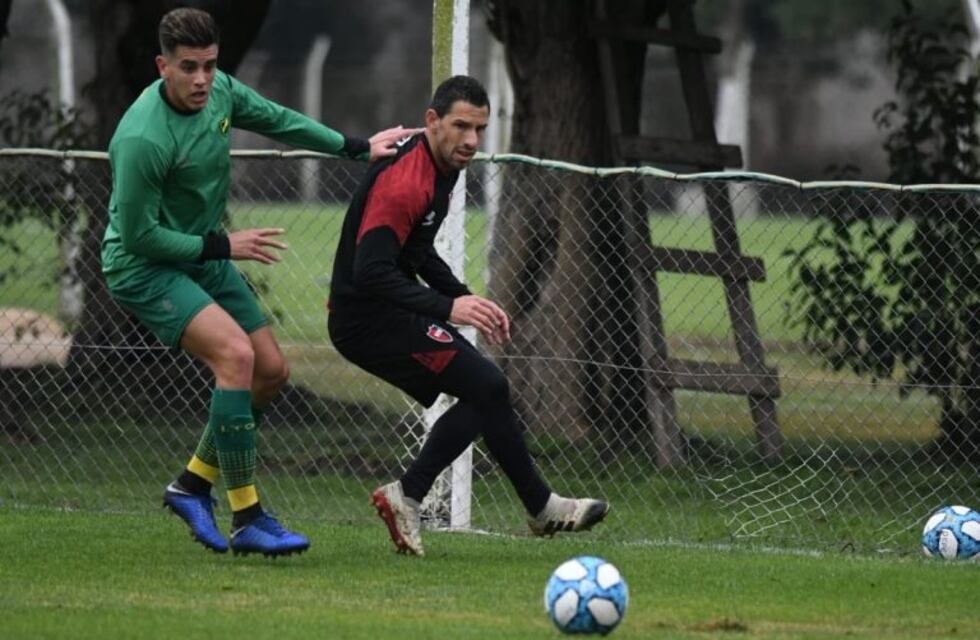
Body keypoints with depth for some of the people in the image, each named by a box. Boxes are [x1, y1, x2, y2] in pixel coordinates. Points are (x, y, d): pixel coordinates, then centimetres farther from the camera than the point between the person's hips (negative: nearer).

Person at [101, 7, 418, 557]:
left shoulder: (219, 92, -6)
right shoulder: (143, 139, -29)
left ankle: (192, 486, 21)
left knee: (273, 371, 7)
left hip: (203, 255, 9)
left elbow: (277, 120, 14)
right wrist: (221, 246, -16)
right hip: (143, 266, -9)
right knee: (236, 354, -27)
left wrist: (358, 148, 16)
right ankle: (248, 521, -23)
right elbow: (138, 235, -23)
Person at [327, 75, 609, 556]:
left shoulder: (440, 168, 9)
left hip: (390, 312, 10)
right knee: (488, 386, -12)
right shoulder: (404, 181, -23)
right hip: (367, 317, -10)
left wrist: (467, 300, 11)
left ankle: (406, 497, 8)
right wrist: (449, 308, -33)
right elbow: (371, 271, -30)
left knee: (484, 398, 8)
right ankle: (540, 507, 1)